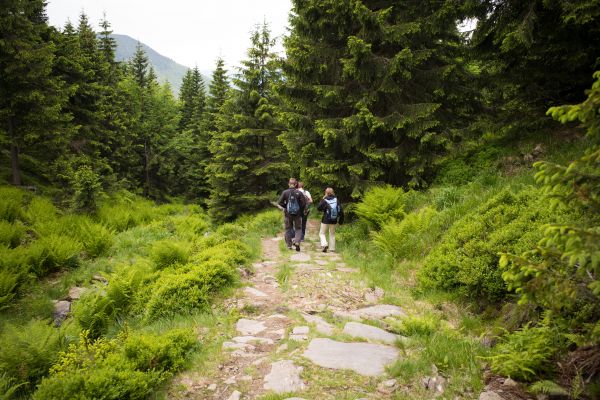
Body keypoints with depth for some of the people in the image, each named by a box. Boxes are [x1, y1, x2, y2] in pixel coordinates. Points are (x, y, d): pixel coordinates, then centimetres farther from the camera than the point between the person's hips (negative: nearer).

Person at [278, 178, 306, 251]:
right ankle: (297, 241, -9)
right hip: (297, 214, -1)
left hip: (288, 213, 1)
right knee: (298, 228, 11)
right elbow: (304, 203, -10)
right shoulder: (299, 192, -9)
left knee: (288, 228, 13)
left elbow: (280, 202, -9)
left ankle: (289, 245, 17)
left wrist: (285, 207, 8)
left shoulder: (285, 192, -7)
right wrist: (301, 210, 6)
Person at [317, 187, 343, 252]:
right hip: (334, 221, 4)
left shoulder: (324, 200, -12)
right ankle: (332, 248, 15)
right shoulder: (336, 200, 0)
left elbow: (318, 208, -6)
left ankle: (324, 244, -17)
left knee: (322, 233, 7)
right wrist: (341, 219, 7)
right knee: (332, 234, 16)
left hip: (326, 220, -4)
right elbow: (340, 210, -1)